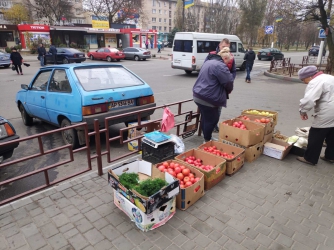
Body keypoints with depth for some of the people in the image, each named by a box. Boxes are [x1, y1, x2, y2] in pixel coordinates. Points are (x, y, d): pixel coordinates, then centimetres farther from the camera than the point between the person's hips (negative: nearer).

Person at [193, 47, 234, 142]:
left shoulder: (209, 62, 17)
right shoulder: (220, 66, -15)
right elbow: (228, 82, -13)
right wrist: (229, 90, 10)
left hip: (199, 95, 10)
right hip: (207, 98, -10)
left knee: (205, 118, 19)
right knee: (212, 119, 3)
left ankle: (207, 138, 33)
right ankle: (207, 141, 15)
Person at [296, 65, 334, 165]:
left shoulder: (315, 82, -17)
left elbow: (308, 100, -30)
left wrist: (303, 111, -14)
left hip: (326, 115, -10)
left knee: (315, 137, 3)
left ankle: (310, 158, 13)